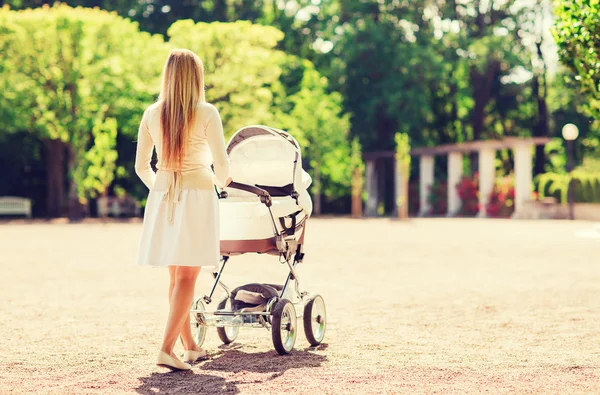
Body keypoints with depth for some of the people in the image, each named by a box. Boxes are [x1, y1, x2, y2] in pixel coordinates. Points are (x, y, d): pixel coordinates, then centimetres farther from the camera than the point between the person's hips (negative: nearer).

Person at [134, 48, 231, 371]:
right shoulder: (206, 114, -7)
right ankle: (166, 349, -14)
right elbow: (221, 166, -6)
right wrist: (221, 182, 16)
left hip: (162, 198, 4)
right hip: (196, 196, -4)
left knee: (176, 275, 14)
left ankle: (190, 347, 24)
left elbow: (141, 166, 8)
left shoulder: (152, 114, 4)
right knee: (186, 277, -4)